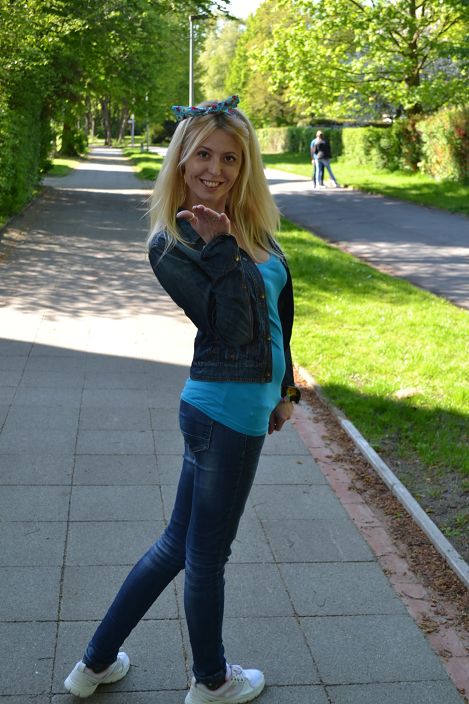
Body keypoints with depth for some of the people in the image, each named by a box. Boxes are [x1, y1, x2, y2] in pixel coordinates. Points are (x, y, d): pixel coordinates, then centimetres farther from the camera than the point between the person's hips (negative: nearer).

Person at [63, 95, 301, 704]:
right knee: (206, 556, 12)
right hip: (226, 409, -8)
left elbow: (277, 316, 17)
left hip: (247, 401, 8)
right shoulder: (171, 244, -14)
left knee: (179, 544, 19)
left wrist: (283, 390, 21)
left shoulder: (251, 228, 7)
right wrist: (221, 249, -26)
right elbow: (233, 330, -22)